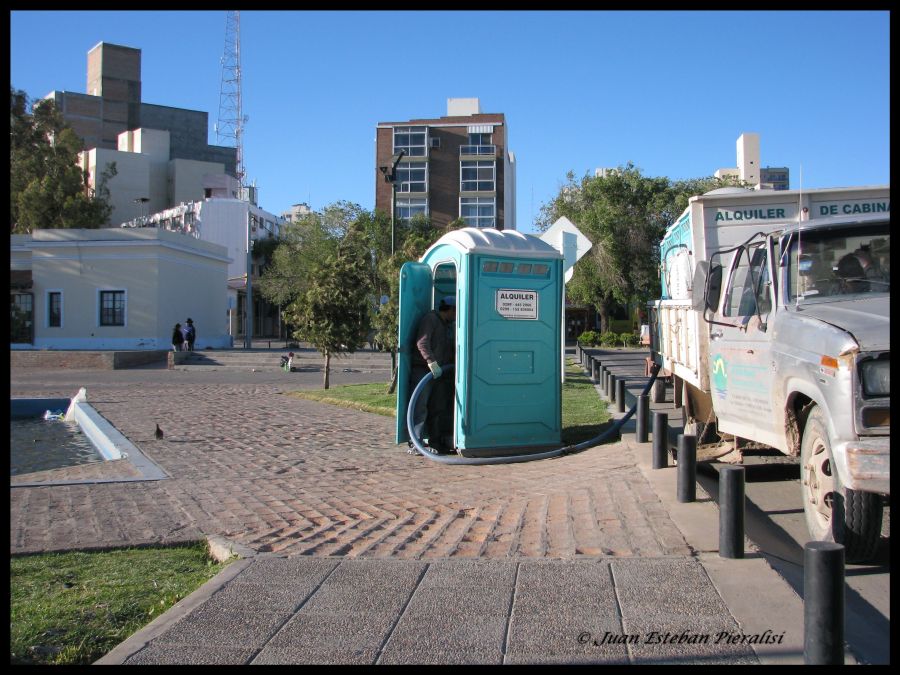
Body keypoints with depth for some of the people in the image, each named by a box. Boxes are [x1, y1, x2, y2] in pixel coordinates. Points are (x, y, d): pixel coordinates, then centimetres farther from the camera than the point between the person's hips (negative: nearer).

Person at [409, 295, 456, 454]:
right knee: (420, 407, -11)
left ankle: (435, 442, 15)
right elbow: (422, 342, -20)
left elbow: (449, 350, 28)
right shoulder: (430, 319, -7)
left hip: (438, 373, 9)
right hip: (422, 370, -9)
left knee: (437, 409, 9)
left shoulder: (447, 326, 22)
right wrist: (431, 361, -29)